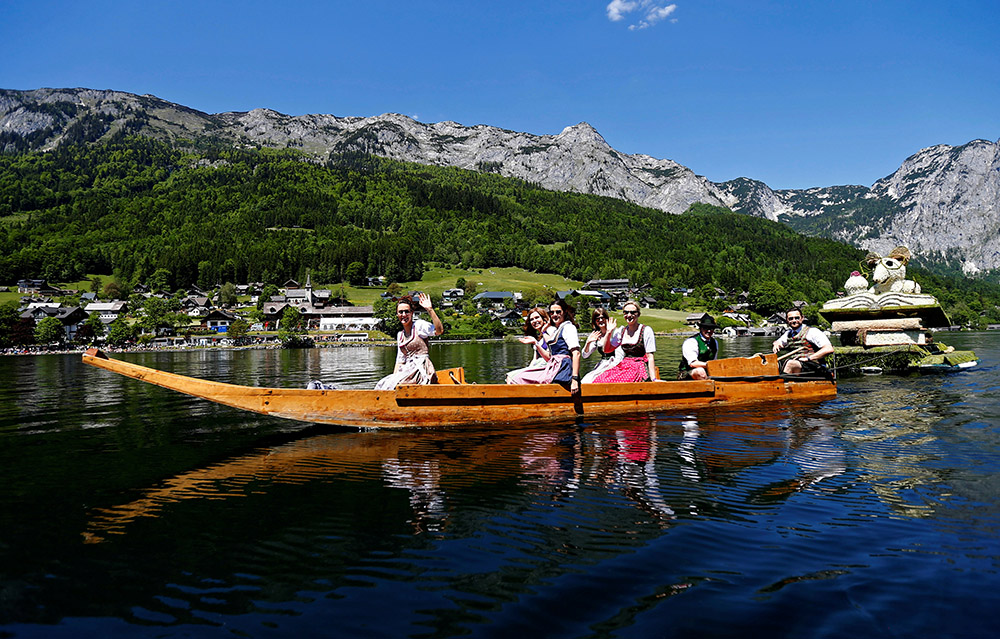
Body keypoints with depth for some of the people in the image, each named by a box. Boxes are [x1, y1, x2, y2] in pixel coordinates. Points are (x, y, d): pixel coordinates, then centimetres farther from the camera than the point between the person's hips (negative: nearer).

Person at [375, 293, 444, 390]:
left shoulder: (419, 325, -1)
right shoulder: (400, 335, 20)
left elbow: (439, 330, -20)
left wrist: (430, 309, -25)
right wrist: (394, 376, 7)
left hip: (421, 369, -7)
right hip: (408, 369, 7)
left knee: (391, 386, -23)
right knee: (381, 385, -12)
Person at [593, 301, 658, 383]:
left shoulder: (646, 331, -1)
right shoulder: (620, 331, 14)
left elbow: (650, 357, -6)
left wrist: (653, 379, -14)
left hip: (639, 368, -5)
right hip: (623, 366, 5)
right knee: (598, 381, -21)